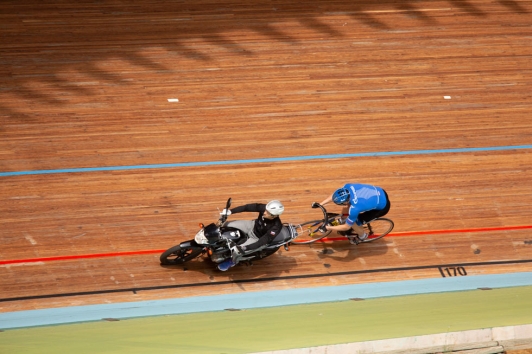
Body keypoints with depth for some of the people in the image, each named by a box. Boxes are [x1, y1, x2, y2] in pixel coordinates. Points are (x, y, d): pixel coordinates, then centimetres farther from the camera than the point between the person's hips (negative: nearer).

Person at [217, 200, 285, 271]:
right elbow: (248, 207, -20)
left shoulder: (276, 227, -39)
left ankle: (232, 261, 19)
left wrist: (243, 248, -44)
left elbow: (263, 241, -38)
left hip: (258, 239, -5)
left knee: (237, 251, -18)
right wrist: (230, 211, -27)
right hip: (253, 226, 6)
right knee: (227, 225, 2)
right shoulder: (265, 208, -26)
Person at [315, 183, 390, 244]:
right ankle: (343, 220, 32)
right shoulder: (348, 187, -21)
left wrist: (328, 228, -11)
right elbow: (335, 195, 0)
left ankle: (362, 236, 26)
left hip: (383, 207, -7)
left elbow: (347, 227, -18)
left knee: (353, 223, -4)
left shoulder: (354, 208, -34)